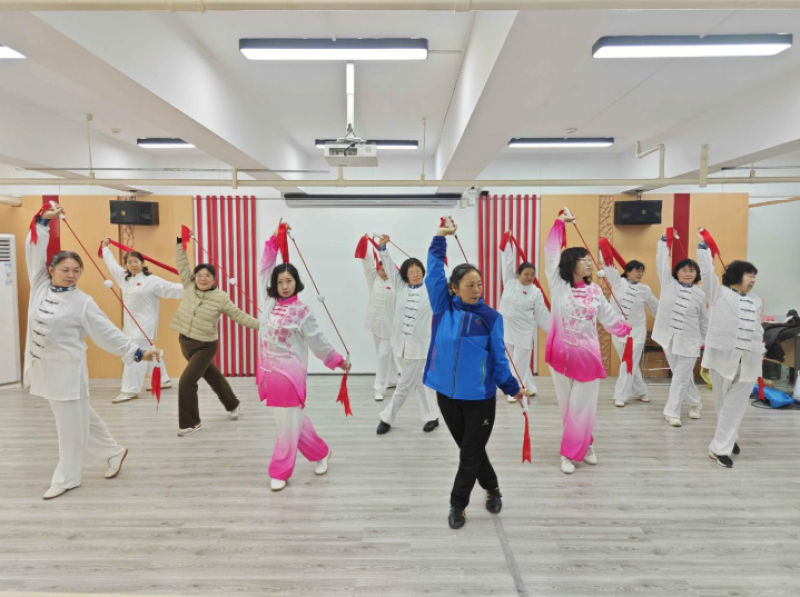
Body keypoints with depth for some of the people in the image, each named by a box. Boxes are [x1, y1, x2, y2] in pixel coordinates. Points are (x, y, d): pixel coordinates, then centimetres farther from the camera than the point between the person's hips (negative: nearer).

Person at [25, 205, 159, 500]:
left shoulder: (83, 302, -11)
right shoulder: (40, 286, 2)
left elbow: (108, 332, -11)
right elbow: (35, 251, 6)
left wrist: (137, 352, -16)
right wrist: (44, 221, -2)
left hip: (67, 368, -6)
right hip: (43, 366, 6)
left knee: (71, 423, 5)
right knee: (80, 416, 16)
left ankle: (66, 478, 18)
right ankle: (113, 451, 33)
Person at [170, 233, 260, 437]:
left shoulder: (221, 298, -12)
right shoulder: (189, 287, -2)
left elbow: (238, 315, -10)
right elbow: (183, 265, 1)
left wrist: (261, 325, -15)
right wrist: (180, 242, -3)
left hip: (205, 346, -5)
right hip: (185, 342, 5)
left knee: (187, 381, -13)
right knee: (211, 376, 20)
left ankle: (191, 423, 3)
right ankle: (233, 405, 41)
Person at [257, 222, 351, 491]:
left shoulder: (302, 312, -9)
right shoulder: (270, 302, 3)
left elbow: (317, 341, -2)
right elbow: (265, 268, 10)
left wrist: (337, 360, 1)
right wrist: (274, 240, 4)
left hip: (289, 372, -6)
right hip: (269, 371, 6)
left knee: (288, 424, 3)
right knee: (294, 419, 16)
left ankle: (280, 472, 17)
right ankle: (320, 453, 35)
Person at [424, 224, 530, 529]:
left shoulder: (491, 317, -5)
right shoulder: (443, 308, -2)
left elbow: (499, 357, 1)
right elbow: (434, 274, -4)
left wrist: (512, 388, 3)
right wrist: (439, 240, -5)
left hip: (480, 397, -2)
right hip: (447, 393, 2)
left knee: (470, 455, 6)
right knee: (470, 450, 18)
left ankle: (457, 505, 24)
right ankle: (492, 489, 41)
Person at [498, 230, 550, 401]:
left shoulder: (536, 292, -4)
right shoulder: (510, 282, 1)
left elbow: (542, 314, 0)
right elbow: (508, 263, 1)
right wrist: (509, 242, -1)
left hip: (524, 332, -3)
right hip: (506, 329, 3)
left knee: (519, 362, -1)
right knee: (515, 361, 11)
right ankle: (530, 388, 26)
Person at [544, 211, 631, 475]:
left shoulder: (595, 290, 6)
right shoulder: (558, 285, -4)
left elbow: (608, 317, 18)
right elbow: (551, 254, -5)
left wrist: (627, 330, 21)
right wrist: (560, 222, -3)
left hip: (587, 355, 2)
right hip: (562, 353, -2)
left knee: (582, 407, 4)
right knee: (567, 406, 8)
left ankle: (571, 453, 18)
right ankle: (584, 444, 27)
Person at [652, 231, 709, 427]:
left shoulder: (699, 294, 0)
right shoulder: (668, 283, 0)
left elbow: (704, 320, 9)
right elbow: (662, 262, -4)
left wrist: (706, 340, 13)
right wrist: (664, 241, -5)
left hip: (690, 341, -1)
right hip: (669, 337, 1)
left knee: (680, 378, 0)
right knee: (683, 376, 15)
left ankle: (672, 412, 10)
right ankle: (695, 402, 38)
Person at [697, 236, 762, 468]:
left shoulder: (756, 301, 16)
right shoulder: (720, 293, 1)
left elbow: (758, 329, 22)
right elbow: (707, 271, -8)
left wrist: (761, 351, 18)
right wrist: (703, 246, -12)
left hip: (748, 361, 4)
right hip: (724, 356, -4)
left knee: (735, 405, 2)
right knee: (722, 402, 7)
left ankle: (720, 447, 11)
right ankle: (728, 439, 26)